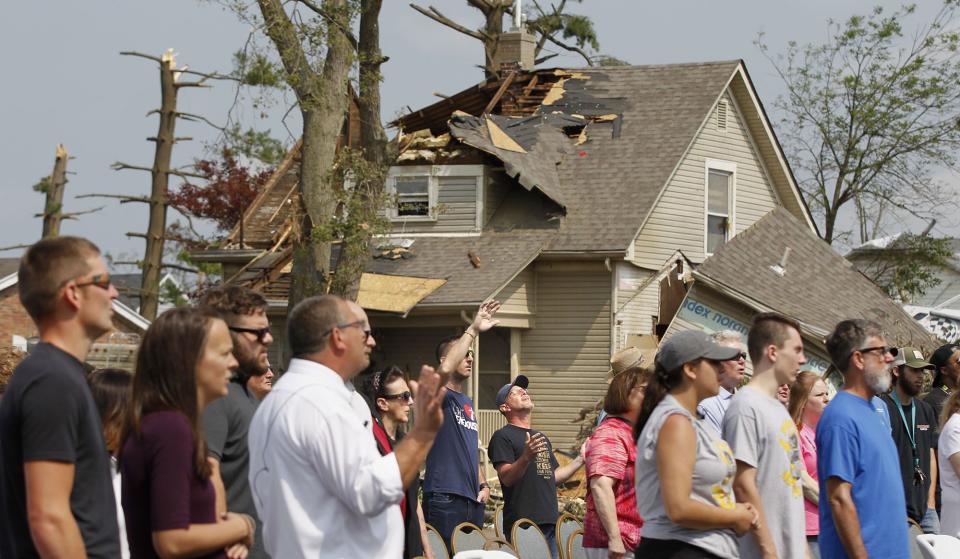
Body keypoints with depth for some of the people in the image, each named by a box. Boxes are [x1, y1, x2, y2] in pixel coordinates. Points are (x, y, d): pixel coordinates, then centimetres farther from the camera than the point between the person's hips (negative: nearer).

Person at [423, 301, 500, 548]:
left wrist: (483, 485, 13)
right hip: (445, 499, -8)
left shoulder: (468, 403, 22)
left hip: (473, 500, 8)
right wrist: (473, 330, -25)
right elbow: (445, 369, -28)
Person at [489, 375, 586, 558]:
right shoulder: (502, 436, -3)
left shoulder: (542, 438, 24)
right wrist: (526, 457, -30)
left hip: (549, 522, 8)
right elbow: (506, 478, -14)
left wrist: (581, 459, 20)